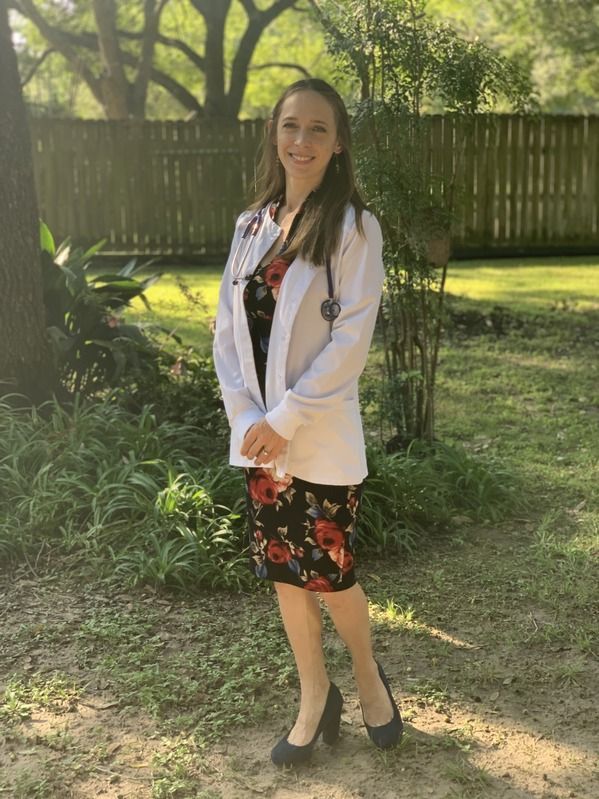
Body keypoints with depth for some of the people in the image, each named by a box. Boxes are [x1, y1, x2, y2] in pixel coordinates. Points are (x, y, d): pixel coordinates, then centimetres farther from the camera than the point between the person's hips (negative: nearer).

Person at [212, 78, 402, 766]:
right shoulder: (252, 226, 7)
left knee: (328, 574, 4)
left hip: (322, 438, -5)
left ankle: (367, 673, 35)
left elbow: (351, 338, -15)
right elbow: (227, 328, 4)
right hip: (258, 437, 5)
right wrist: (247, 418, -8)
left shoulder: (354, 228, -8)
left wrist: (284, 420, -17)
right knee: (283, 574, 13)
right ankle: (315, 697, 33)